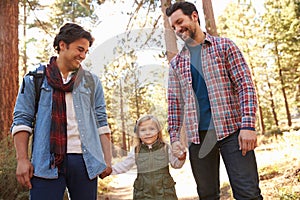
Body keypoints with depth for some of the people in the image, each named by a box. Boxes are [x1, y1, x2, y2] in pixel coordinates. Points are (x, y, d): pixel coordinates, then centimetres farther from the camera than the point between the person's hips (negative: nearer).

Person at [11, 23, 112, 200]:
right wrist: (22, 160, -5)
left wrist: (107, 159, 4)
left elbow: (101, 123, 11)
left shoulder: (92, 82, 14)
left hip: (86, 160, 3)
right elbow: (22, 121, 4)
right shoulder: (35, 79, 8)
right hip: (47, 161, -2)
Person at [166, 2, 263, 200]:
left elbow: (245, 86, -3)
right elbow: (174, 102, 12)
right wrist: (174, 137, 3)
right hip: (197, 135, 3)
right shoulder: (176, 63, 14)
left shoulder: (224, 46, 5)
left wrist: (248, 125, -14)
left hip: (231, 129, -3)